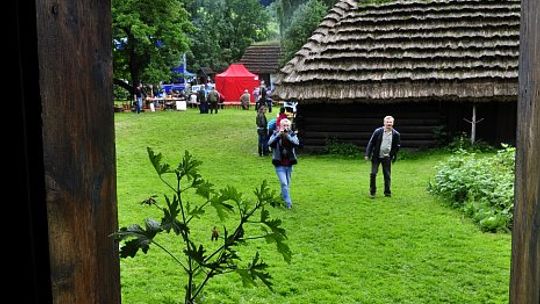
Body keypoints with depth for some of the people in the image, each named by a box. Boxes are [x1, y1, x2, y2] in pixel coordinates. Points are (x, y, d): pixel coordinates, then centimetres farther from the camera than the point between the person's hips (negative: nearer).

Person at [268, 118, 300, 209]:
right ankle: (288, 203, -8)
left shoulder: (292, 134, 0)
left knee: (287, 183, 17)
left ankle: (283, 195, 43)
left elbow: (296, 143, -19)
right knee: (284, 183, -12)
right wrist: (279, 134, -25)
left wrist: (287, 135, -26)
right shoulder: (276, 134, -3)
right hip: (279, 164, -3)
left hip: (289, 164, 3)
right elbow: (270, 143, -20)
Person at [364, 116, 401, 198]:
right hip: (376, 156, -1)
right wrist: (367, 154, -8)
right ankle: (372, 192, 8)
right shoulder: (378, 131, -8)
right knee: (373, 174, -5)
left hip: (387, 157, 1)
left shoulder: (395, 134, -1)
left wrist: (394, 156, 8)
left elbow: (397, 146, 11)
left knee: (387, 175, 3)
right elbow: (371, 143, -4)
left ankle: (387, 192, 16)